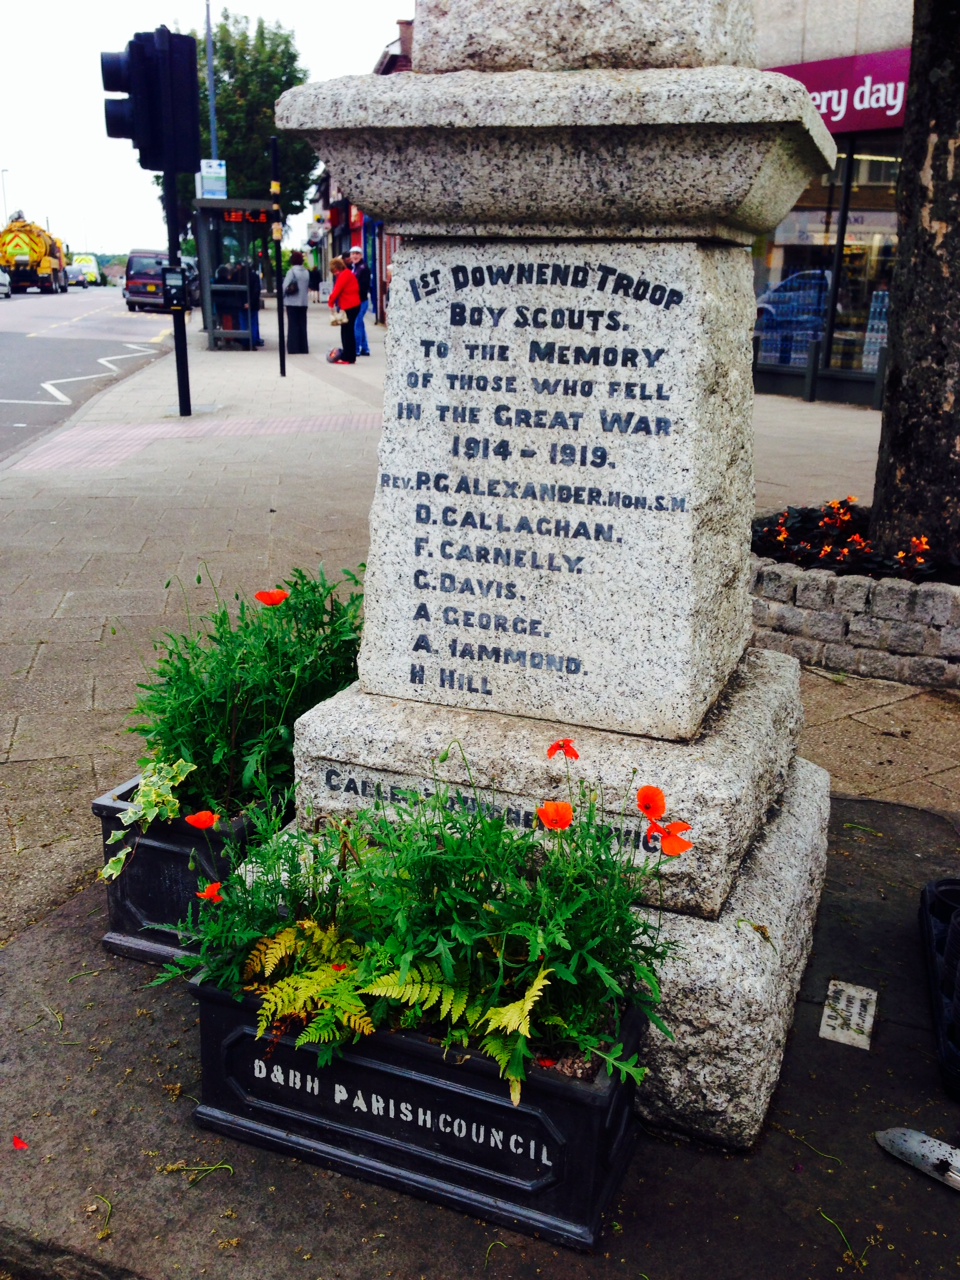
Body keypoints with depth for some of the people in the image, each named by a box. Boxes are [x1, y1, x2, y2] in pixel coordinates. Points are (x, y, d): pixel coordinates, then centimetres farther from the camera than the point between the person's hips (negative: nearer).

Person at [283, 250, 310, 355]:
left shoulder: (291, 272, -12)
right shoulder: (306, 272, 4)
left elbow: (285, 287, -12)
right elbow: (308, 285, 8)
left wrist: (281, 296, 1)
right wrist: (302, 293, 14)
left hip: (292, 302, -5)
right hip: (304, 302, 5)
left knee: (293, 325, 0)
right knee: (302, 325, 9)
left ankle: (293, 348, -2)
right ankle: (303, 348, 10)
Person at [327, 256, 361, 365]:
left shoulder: (344, 275, -11)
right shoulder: (348, 273, 18)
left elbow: (337, 290, -17)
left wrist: (331, 303, -10)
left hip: (349, 306, -10)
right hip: (352, 305, 10)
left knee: (347, 331, -6)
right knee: (347, 331, 12)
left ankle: (348, 358, -4)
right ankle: (348, 356, 15)